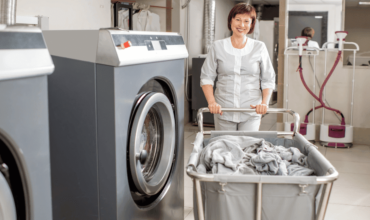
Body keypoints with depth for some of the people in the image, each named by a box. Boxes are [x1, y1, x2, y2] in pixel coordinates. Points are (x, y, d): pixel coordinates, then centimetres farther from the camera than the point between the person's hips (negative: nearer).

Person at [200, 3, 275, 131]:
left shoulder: (259, 48, 6)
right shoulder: (218, 47, 5)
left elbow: (268, 80, 7)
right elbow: (206, 77, 4)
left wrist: (264, 102, -9)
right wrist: (211, 102, -10)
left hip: (251, 112, 0)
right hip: (224, 111, 0)